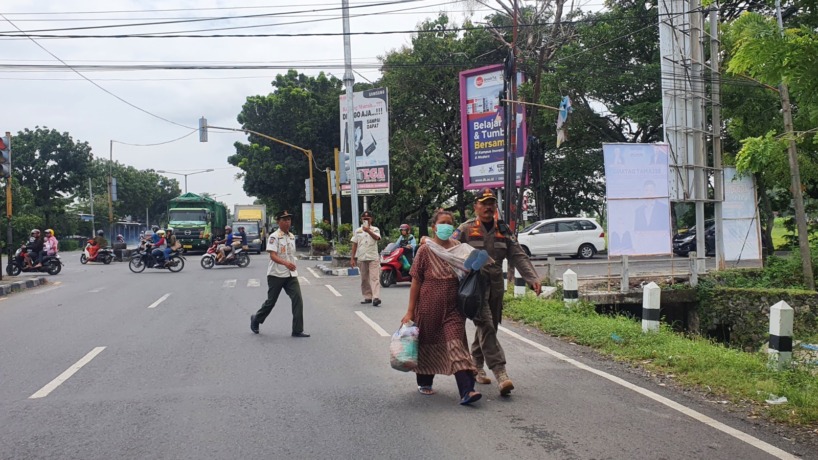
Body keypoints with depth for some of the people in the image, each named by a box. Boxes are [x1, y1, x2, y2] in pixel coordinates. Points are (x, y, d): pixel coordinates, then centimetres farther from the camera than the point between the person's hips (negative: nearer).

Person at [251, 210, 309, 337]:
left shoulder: (292, 237, 12)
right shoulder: (274, 237, -10)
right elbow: (272, 255, -21)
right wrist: (285, 263, -36)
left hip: (291, 274, 5)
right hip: (276, 274, -5)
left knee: (297, 299, -9)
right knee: (271, 301, 7)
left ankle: (297, 330, -7)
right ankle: (256, 319, 33)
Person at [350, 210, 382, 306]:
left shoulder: (375, 229, 6)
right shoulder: (358, 231, 13)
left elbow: (376, 237, -16)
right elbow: (354, 244, 13)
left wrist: (368, 231, -32)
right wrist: (352, 258, 7)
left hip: (373, 257, -3)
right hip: (362, 258, 4)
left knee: (374, 278, -13)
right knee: (364, 279, 7)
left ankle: (376, 297, -21)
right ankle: (368, 297, 15)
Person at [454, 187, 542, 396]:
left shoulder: (503, 230, 12)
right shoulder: (466, 230, -1)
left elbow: (519, 257, 8)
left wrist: (533, 278, -4)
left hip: (496, 286, 5)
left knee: (488, 327, 13)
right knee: (486, 326, -14)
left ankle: (476, 366, 31)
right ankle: (500, 372, -21)